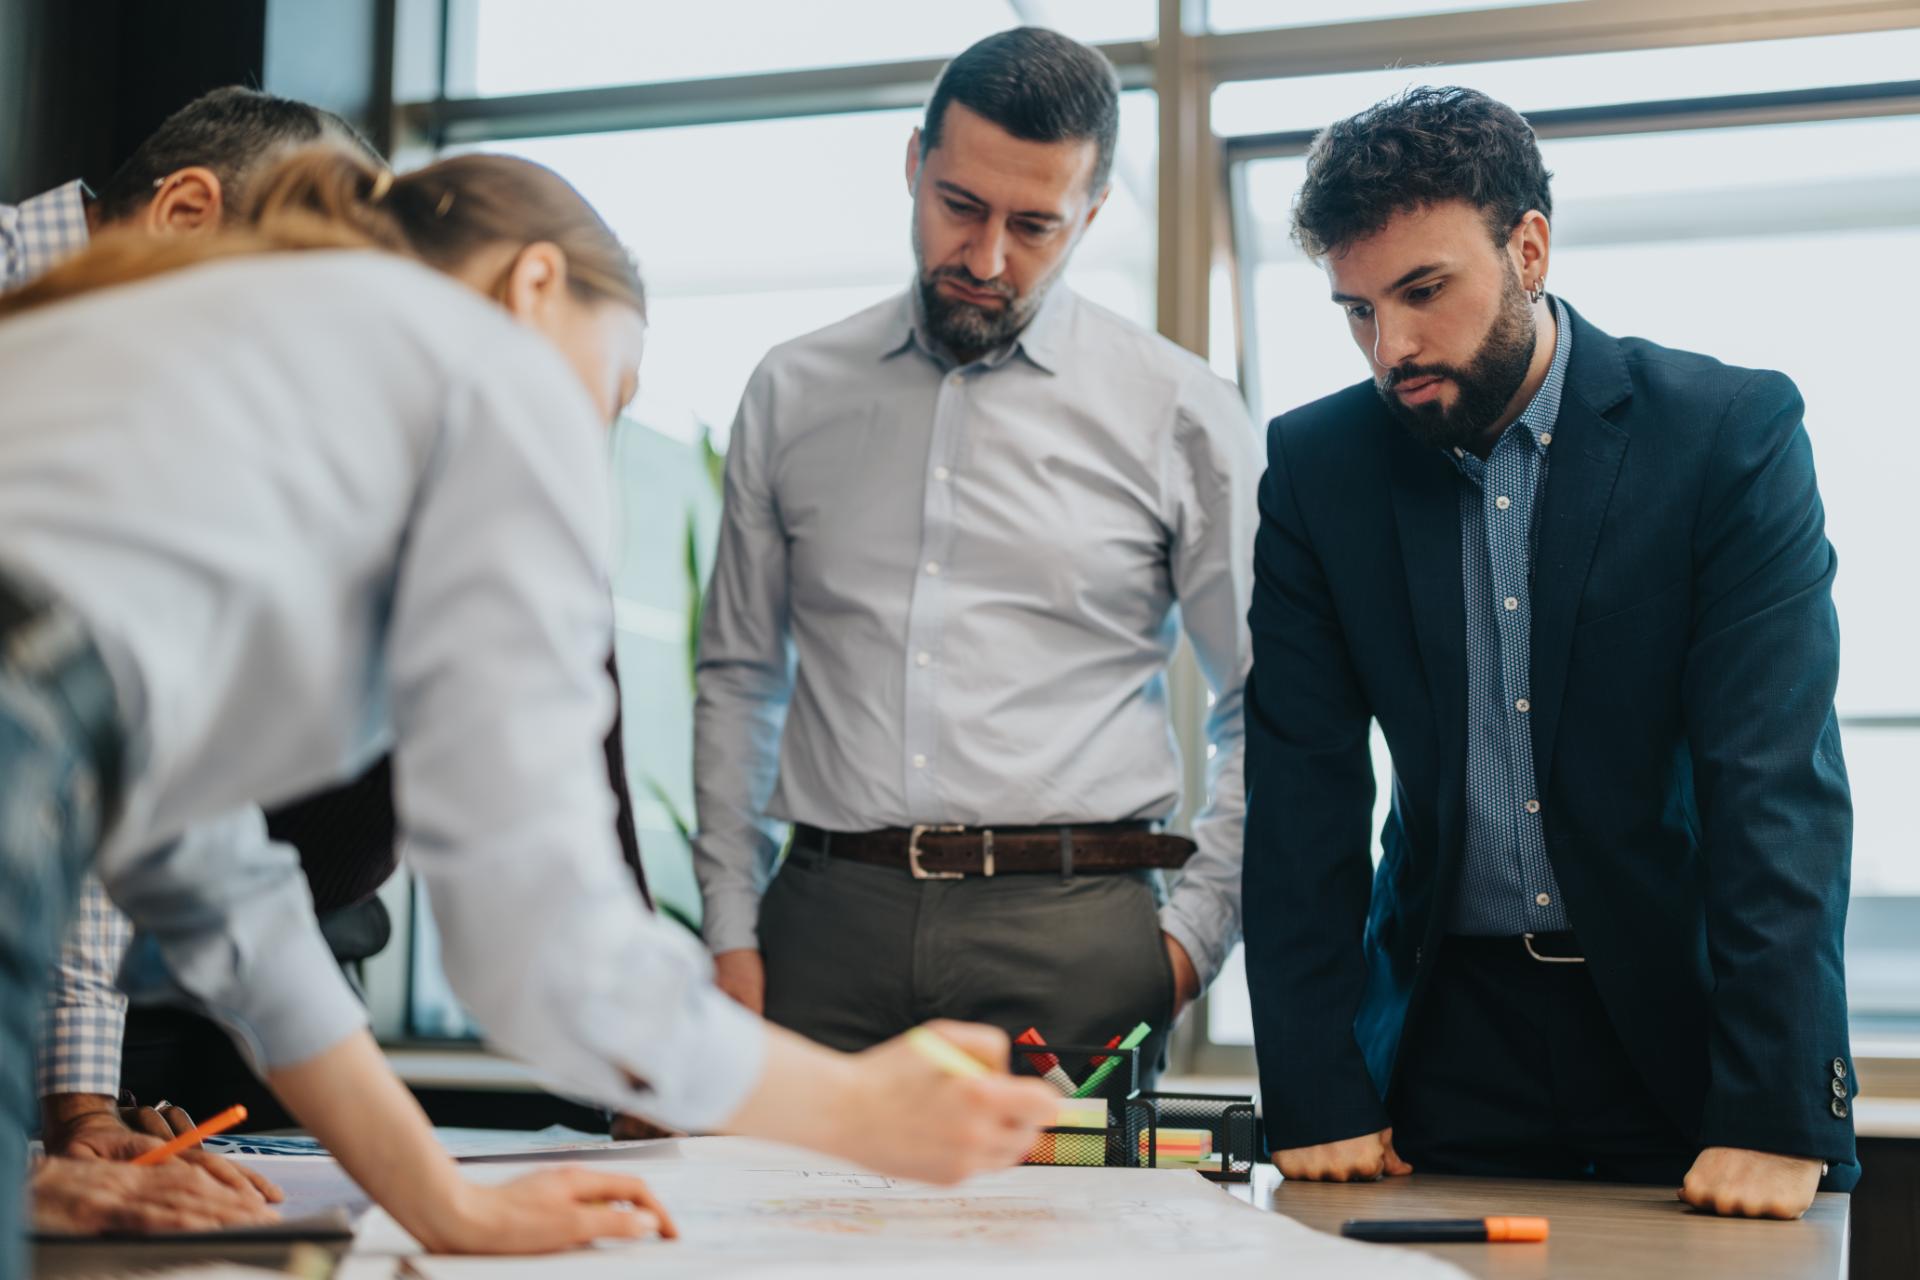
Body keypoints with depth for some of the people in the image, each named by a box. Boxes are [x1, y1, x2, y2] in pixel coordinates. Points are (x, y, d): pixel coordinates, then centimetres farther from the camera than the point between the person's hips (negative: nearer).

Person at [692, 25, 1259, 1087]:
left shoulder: (1180, 414, 4)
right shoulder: (793, 392, 11)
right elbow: (737, 679, 15)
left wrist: (1194, 936, -1)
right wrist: (732, 932, 8)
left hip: (1071, 931, -1)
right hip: (826, 918, 2)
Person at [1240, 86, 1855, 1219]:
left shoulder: (1734, 432, -9)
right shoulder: (1316, 465, -1)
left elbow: (1778, 784, -15)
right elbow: (1303, 785, -3)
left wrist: (1776, 1114, -22)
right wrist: (1316, 1096, -10)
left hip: (1680, 1013, -2)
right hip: (1453, 1027, 2)